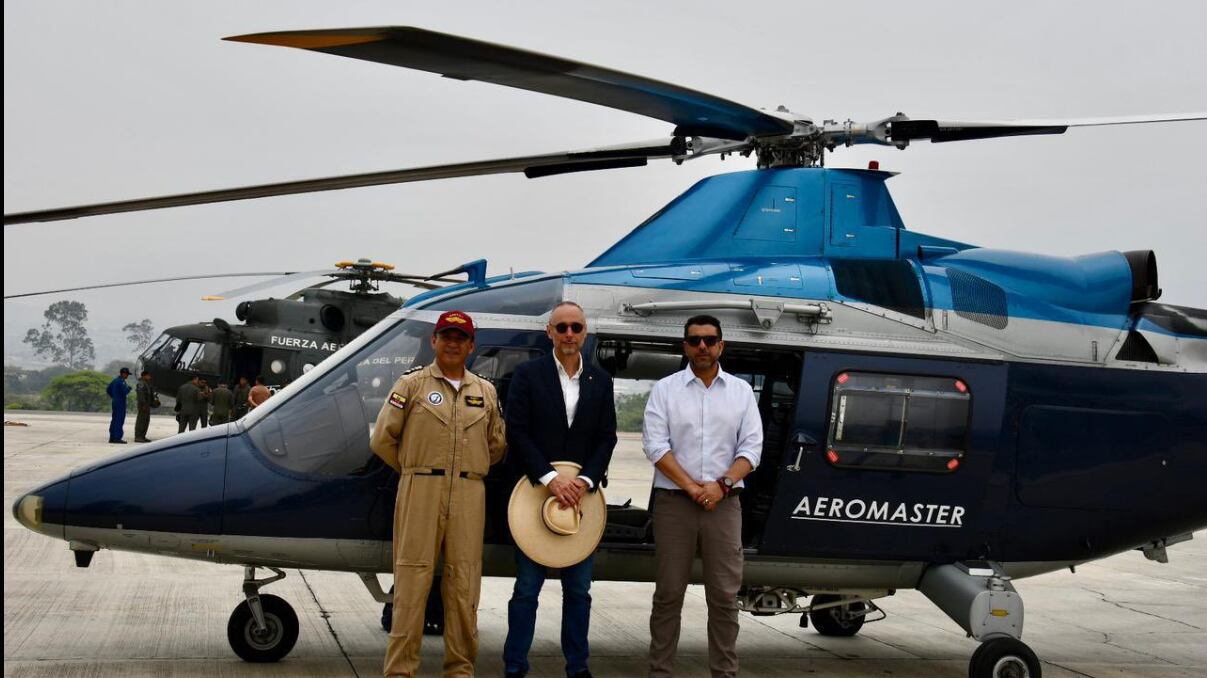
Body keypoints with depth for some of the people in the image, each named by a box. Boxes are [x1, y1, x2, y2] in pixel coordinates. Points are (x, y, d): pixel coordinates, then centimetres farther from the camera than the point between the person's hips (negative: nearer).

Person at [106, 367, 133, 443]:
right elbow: (125, 392, -24)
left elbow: (108, 389, 22)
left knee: (114, 420, 13)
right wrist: (129, 388, -5)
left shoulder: (115, 380, 13)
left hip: (115, 402, 10)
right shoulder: (121, 381, -16)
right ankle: (117, 438, -10)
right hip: (120, 403, -10)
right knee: (119, 420, -8)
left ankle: (112, 437, 16)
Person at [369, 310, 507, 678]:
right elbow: (382, 439, 3)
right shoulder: (411, 384, 4)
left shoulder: (486, 391, 14)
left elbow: (497, 444, 21)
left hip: (469, 496, 3)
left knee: (464, 585, 4)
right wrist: (415, 470, 11)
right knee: (412, 582, -4)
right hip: (420, 493, -3)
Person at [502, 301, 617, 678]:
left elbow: (607, 438, 5)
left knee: (578, 589, 9)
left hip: (582, 495, 3)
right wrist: (550, 479, -17)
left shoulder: (600, 381, 9)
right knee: (527, 588, 2)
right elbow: (517, 434, -8)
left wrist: (586, 481, -10)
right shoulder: (528, 375, -1)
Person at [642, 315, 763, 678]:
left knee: (724, 595, 3)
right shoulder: (665, 389, 3)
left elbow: (751, 447, 3)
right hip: (673, 501, -1)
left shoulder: (741, 390, 9)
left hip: (724, 503, 2)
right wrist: (690, 486, -13)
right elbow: (655, 444, -6)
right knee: (669, 593, 3)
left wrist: (722, 484, -11)